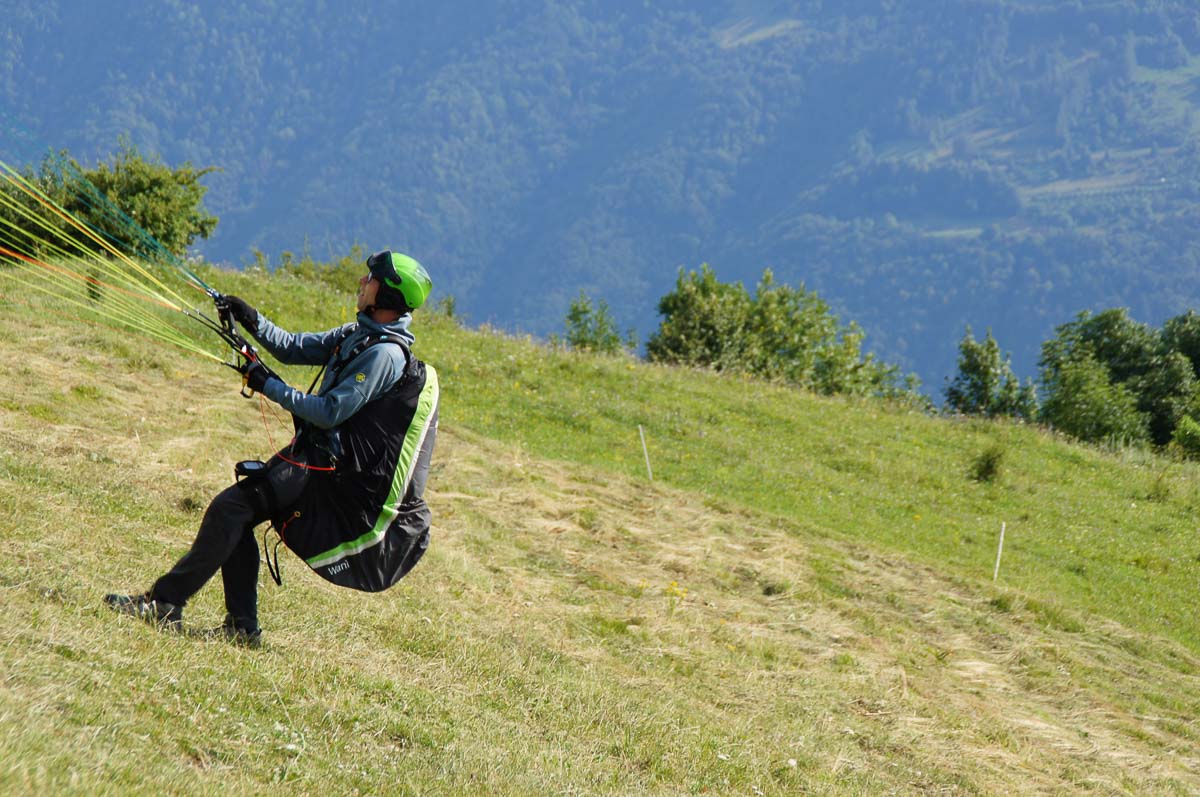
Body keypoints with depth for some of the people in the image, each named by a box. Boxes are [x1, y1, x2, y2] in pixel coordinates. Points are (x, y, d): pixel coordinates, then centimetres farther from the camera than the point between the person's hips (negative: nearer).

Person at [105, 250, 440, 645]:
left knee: (230, 508, -17)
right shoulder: (358, 335, 13)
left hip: (331, 468, -10)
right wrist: (253, 321, 3)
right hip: (319, 455, 10)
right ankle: (242, 626, 6)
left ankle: (165, 603, -15)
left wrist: (269, 386, -15)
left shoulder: (386, 354, -18)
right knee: (234, 513, 5)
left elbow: (331, 412, -22)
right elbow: (296, 348, 19)